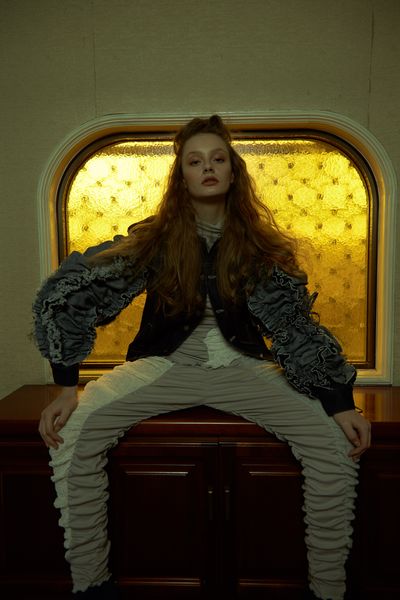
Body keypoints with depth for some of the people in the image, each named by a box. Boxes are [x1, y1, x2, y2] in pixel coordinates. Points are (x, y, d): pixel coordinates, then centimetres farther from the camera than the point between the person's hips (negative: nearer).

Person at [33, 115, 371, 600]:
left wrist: (339, 403, -13)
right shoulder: (155, 237, -6)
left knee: (334, 442, -17)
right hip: (165, 364, 0)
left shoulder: (261, 244, -2)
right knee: (74, 432, -22)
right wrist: (66, 387, -15)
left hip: (242, 367, 1)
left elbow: (295, 324, -3)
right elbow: (67, 293, -9)